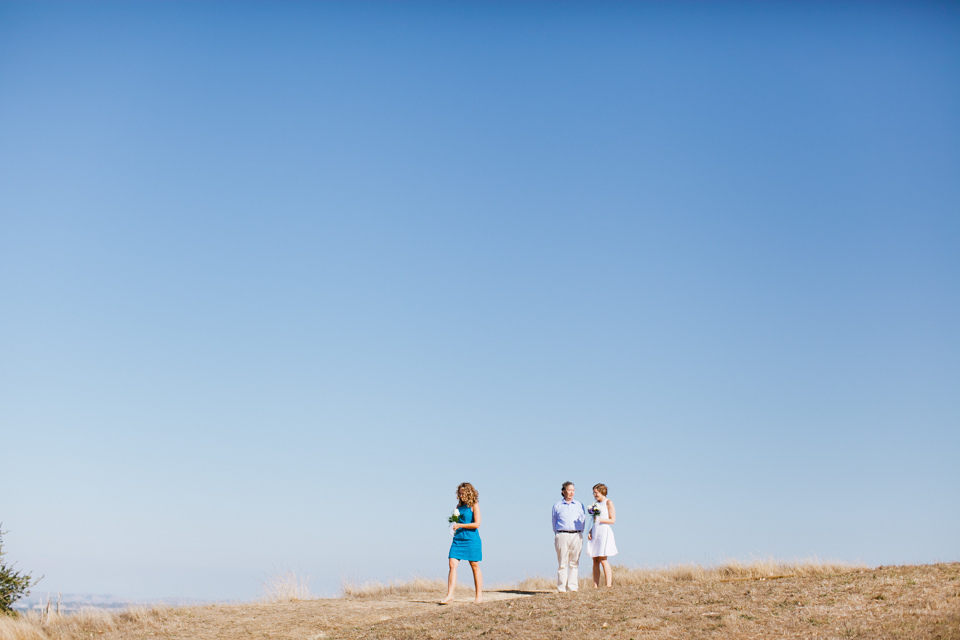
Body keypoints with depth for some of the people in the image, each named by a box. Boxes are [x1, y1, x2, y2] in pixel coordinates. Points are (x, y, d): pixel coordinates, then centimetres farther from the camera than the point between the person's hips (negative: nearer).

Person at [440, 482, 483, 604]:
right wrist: (453, 520, 3)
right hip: (458, 539, 6)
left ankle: (479, 596, 15)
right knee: (452, 565, -6)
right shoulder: (459, 505, 13)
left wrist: (460, 525, -16)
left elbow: (477, 524, -13)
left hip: (471, 539, -6)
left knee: (475, 567, 4)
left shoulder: (474, 505, -6)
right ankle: (450, 595, -6)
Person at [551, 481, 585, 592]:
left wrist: (579, 534, 8)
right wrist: (557, 536, 7)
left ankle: (573, 587, 4)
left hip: (576, 536, 2)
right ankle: (561, 588, -3)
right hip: (562, 536, -2)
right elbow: (554, 523, 14)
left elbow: (583, 521, 16)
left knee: (574, 563, 0)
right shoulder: (557, 506, 12)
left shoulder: (579, 505, 16)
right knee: (562, 563, -6)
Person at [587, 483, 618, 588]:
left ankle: (609, 586, -9)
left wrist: (600, 520, -17)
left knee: (603, 559, -12)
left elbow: (612, 520, -7)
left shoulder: (608, 503, -2)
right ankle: (595, 586, 1)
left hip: (604, 532, -6)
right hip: (595, 533, 7)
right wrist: (590, 532, 7)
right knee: (595, 561, 2)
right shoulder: (596, 504, 17)